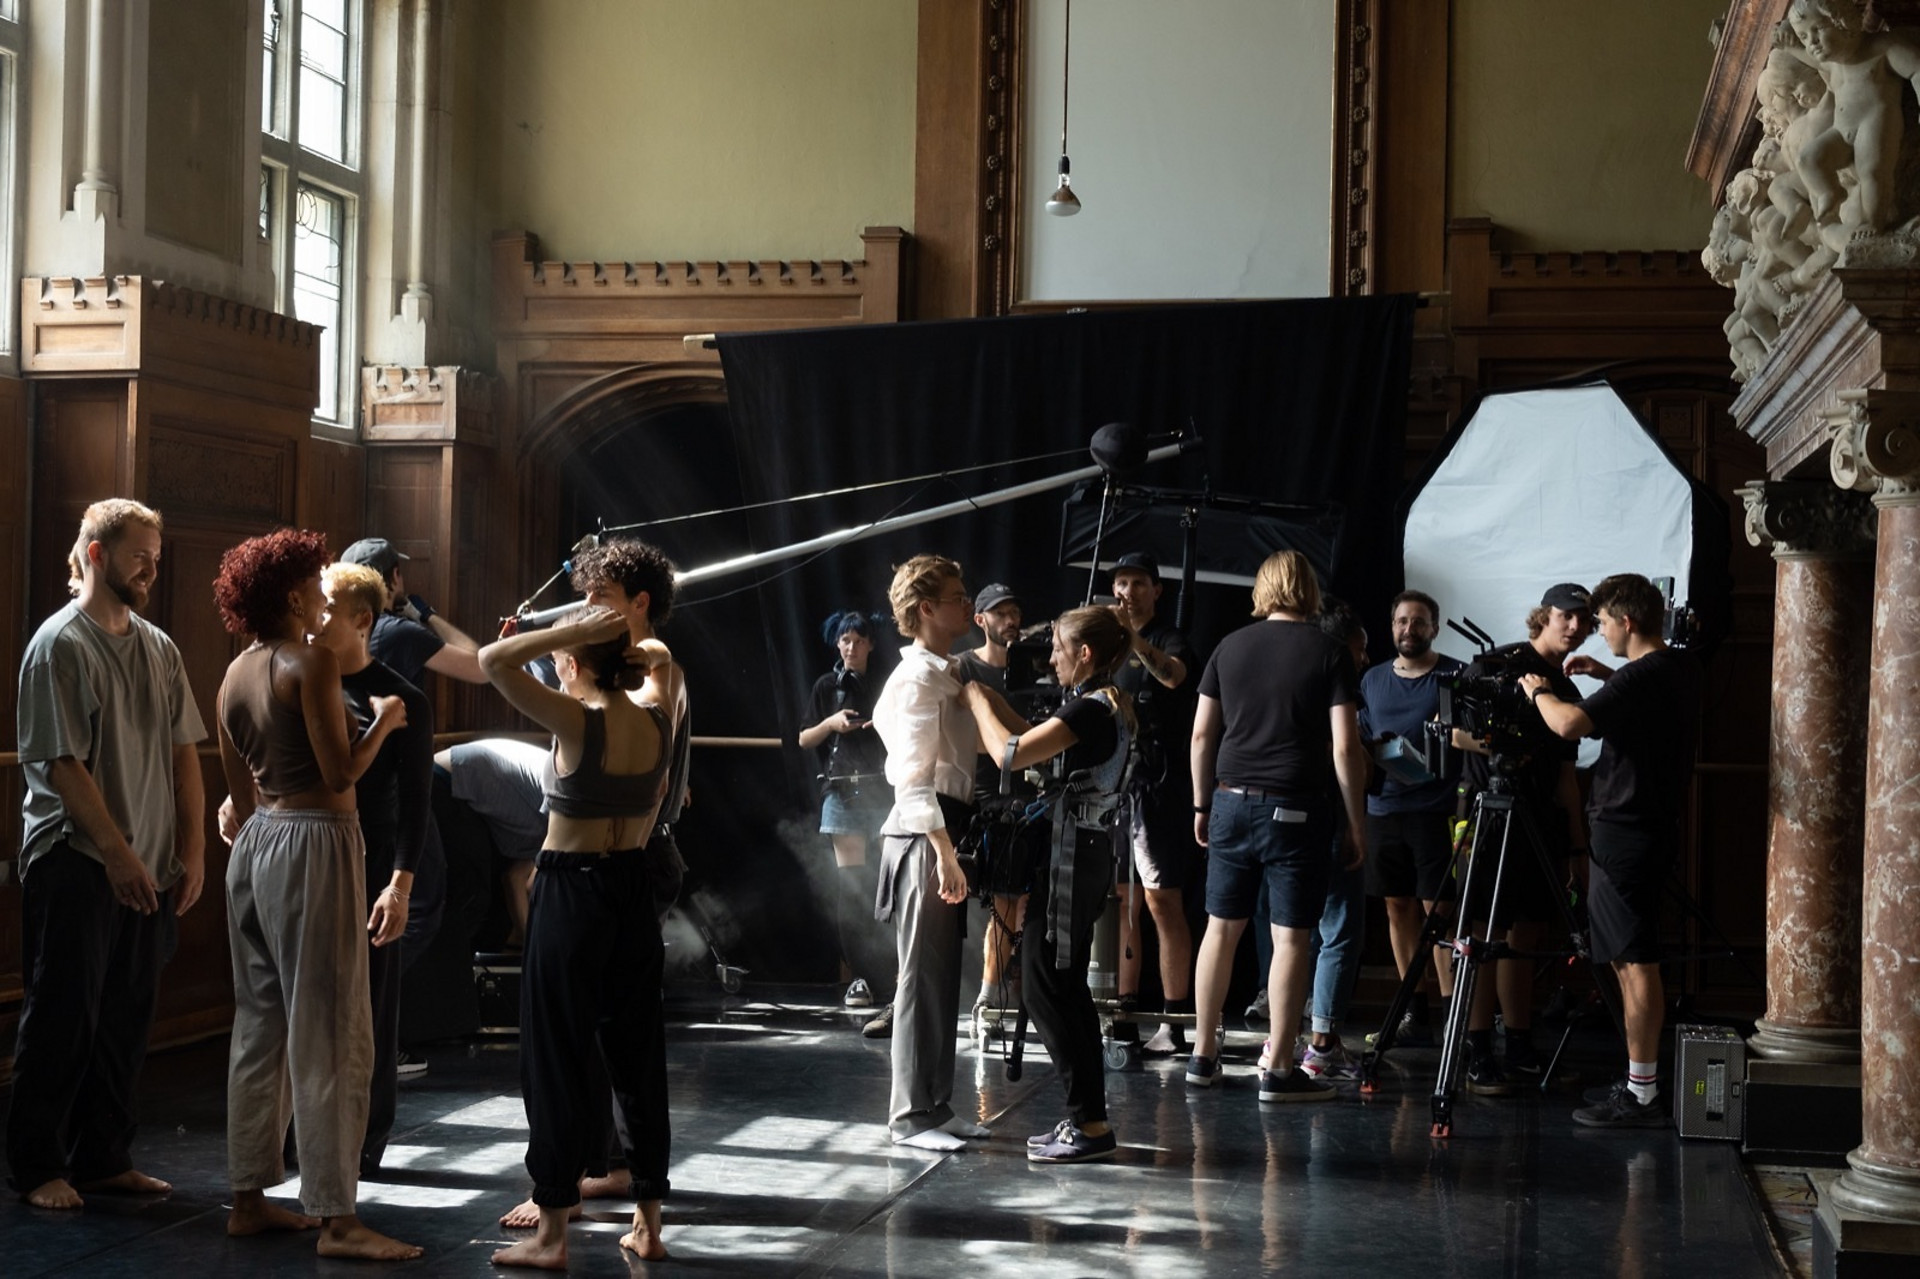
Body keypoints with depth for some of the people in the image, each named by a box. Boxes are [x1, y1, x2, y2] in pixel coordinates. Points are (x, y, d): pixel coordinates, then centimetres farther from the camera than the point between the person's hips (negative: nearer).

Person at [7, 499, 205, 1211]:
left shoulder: (158, 647, 11)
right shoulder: (60, 643, -8)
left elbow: (182, 753, 13)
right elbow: (63, 763, -13)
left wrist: (192, 851, 6)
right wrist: (118, 853, -17)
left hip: (149, 868, 6)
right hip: (76, 864, -6)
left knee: (125, 1020, 10)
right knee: (62, 1019, 1)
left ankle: (103, 1158, 20)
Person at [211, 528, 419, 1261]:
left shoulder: (236, 673, 11)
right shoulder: (312, 661, -12)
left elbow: (240, 789, 17)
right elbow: (340, 773, -17)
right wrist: (383, 722, -1)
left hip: (256, 843, 9)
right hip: (314, 843, -8)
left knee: (260, 1027, 14)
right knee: (329, 1036, -5)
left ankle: (249, 1200, 20)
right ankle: (335, 1219, -3)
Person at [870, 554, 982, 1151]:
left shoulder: (948, 674, 17)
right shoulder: (916, 679, -12)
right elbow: (914, 778, -19)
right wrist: (943, 853, -24)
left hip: (945, 831, 9)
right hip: (923, 834, -9)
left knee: (943, 974, 13)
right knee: (923, 977, -5)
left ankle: (936, 1105, 21)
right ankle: (911, 1116, 2)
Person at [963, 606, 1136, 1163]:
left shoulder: (1089, 709, -17)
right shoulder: (1109, 707, 14)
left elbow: (1011, 753, -22)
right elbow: (1035, 739, 22)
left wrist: (977, 699, -8)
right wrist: (988, 697, 15)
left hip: (1071, 855, -10)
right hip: (1087, 851, 10)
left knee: (1046, 982, -6)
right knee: (1066, 985, 13)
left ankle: (1090, 1122, -5)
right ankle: (1087, 1117, 17)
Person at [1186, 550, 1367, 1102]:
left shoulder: (1230, 647, 7)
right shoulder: (1328, 652, -3)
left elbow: (1202, 734, 9)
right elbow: (1345, 747, -8)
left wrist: (1202, 804, 19)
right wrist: (1357, 824, -1)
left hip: (1233, 802, 4)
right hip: (1295, 809, -4)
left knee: (1222, 928, 12)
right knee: (1290, 936, 0)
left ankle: (1203, 1055, 19)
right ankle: (1277, 1070, 2)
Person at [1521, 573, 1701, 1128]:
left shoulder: (1640, 679, -18)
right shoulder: (1682, 669, 11)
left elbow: (1570, 723, -28)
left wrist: (1539, 691, -9)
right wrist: (1608, 676, 22)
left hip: (1624, 835, -10)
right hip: (1656, 828, 10)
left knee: (1635, 963, -7)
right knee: (1632, 960, 15)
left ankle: (1641, 1094, -5)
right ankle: (1641, 1078, 21)